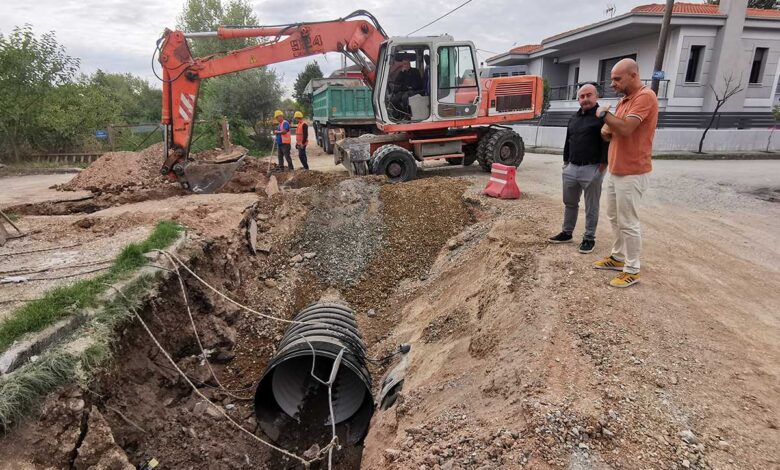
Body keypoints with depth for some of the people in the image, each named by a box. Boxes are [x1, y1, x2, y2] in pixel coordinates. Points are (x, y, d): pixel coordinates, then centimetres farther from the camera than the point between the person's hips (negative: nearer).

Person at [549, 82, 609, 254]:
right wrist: (566, 162, 16)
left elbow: (607, 143, -13)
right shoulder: (574, 117, 14)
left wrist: (602, 167, -16)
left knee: (591, 207, 4)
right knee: (570, 203, 15)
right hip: (572, 167, 7)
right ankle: (566, 233, 27)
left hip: (592, 169, -7)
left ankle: (589, 238, 14)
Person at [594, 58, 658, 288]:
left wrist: (604, 114, -11)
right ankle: (618, 257, 31)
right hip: (615, 171, 9)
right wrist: (606, 130, -5)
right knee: (614, 218, 17)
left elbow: (626, 128, -27)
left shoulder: (645, 97, -16)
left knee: (628, 222, -3)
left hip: (632, 173, -9)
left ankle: (632, 270, 7)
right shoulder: (623, 100, 14)